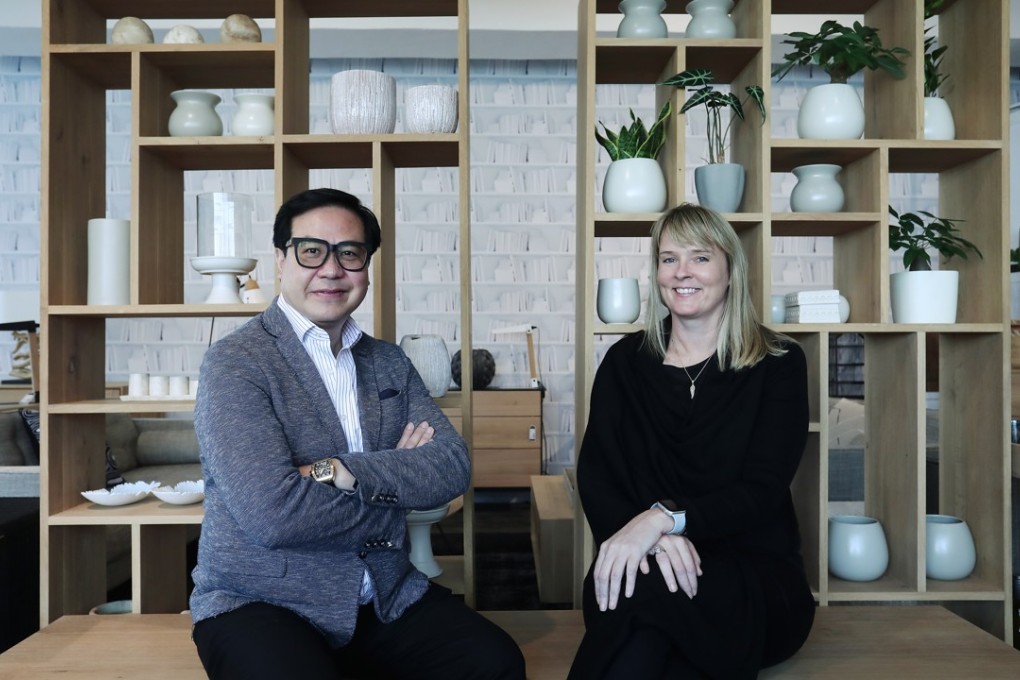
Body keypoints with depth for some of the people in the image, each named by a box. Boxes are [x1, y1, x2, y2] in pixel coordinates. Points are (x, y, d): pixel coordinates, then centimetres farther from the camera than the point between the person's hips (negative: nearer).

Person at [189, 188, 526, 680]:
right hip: (260, 603, -4)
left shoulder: (389, 363, 8)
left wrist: (344, 473, -19)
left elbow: (452, 467, -4)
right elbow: (273, 513, -22)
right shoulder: (234, 363, -10)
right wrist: (399, 479, -9)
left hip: (386, 596, 5)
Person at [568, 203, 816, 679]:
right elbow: (595, 478, -1)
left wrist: (664, 518, -28)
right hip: (643, 564, 2)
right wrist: (652, 540, -23)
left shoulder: (778, 364, 3)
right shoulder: (625, 362, 9)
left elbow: (763, 489, -9)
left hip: (757, 575, -1)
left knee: (643, 592, -35)